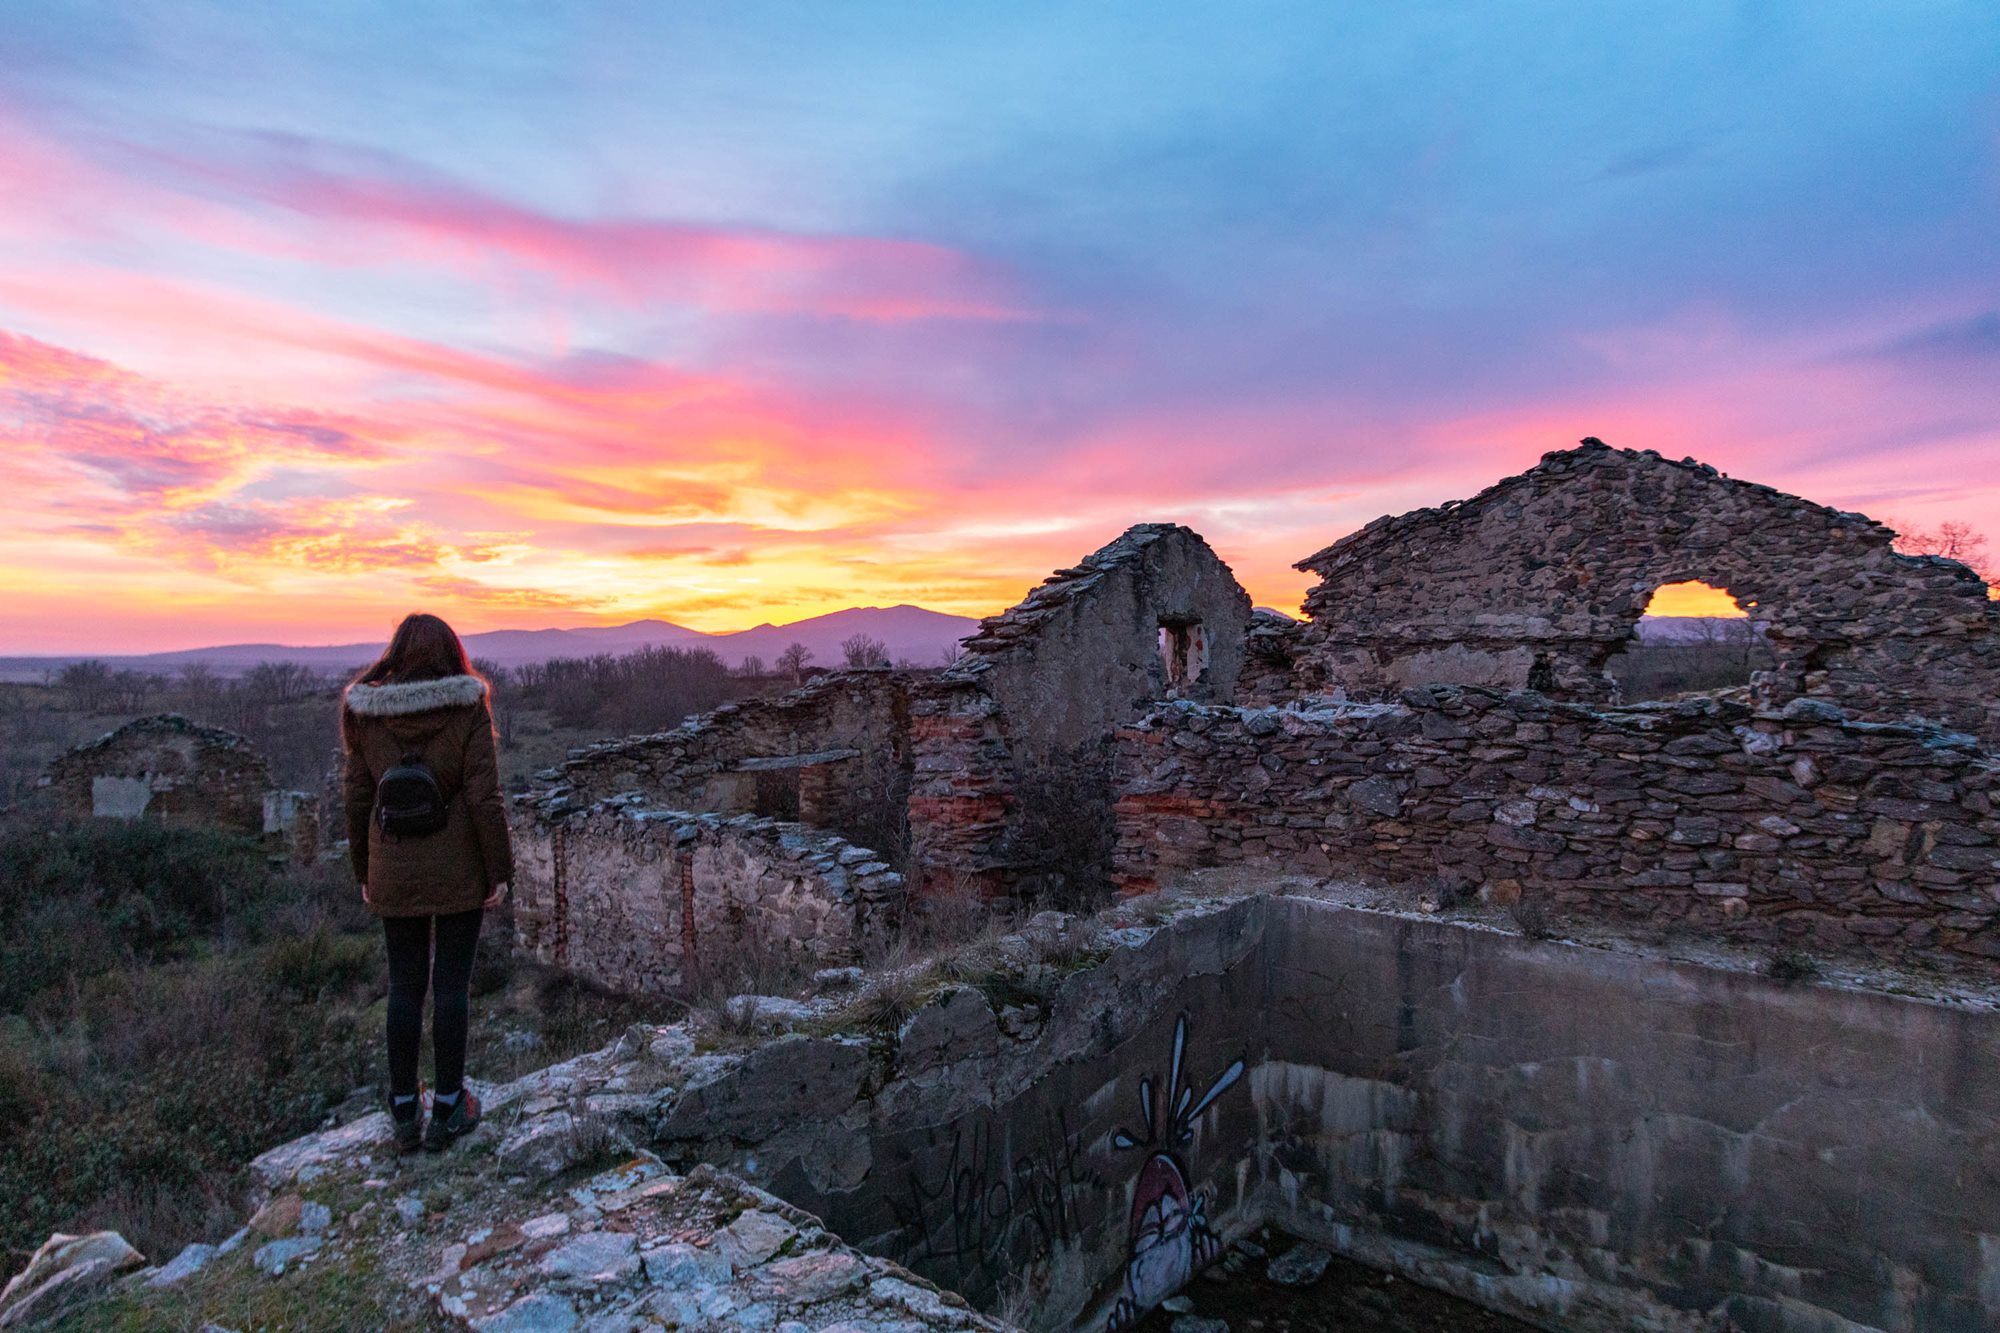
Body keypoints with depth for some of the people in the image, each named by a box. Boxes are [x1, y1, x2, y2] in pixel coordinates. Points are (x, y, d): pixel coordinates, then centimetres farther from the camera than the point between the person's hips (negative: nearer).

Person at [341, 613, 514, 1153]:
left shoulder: (365, 715, -1)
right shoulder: (467, 709, -11)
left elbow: (358, 799, 3)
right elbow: (484, 797, -13)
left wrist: (363, 874, 14)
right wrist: (500, 869, -5)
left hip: (394, 875, 3)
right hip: (458, 872, -3)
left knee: (404, 987, 13)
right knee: (451, 984, 7)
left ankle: (405, 1114, 22)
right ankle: (448, 1111, 17)